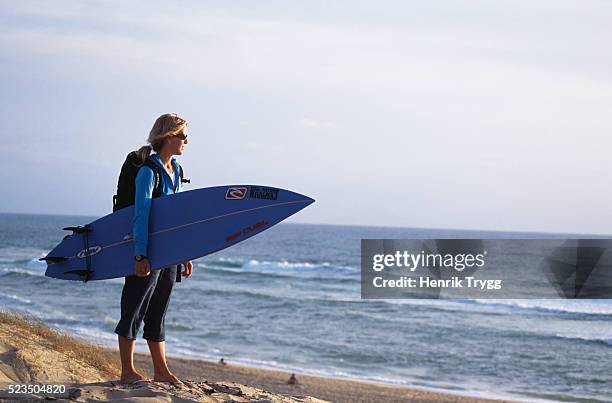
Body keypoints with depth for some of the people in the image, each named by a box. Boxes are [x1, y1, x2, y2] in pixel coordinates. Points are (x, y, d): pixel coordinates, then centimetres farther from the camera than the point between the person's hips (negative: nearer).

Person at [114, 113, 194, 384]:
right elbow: (141, 214, -19)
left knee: (158, 313, 13)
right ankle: (127, 372, 7)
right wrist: (140, 256, -23)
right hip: (148, 252, -8)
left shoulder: (174, 170, 12)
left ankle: (161, 371, 19)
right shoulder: (148, 171, -14)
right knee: (135, 309, 0)